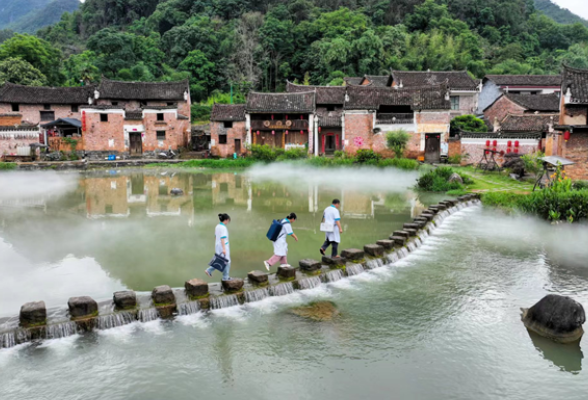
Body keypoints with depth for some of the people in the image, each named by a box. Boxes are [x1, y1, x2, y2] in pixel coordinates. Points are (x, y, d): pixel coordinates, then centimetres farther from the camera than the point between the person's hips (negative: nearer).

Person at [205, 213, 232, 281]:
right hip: (223, 246, -9)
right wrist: (224, 249, -23)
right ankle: (225, 277, 10)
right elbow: (222, 238, -22)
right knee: (226, 261, 4)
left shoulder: (217, 227, 10)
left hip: (218, 246, 9)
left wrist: (216, 247, 22)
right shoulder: (223, 228, -18)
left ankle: (209, 270, 9)